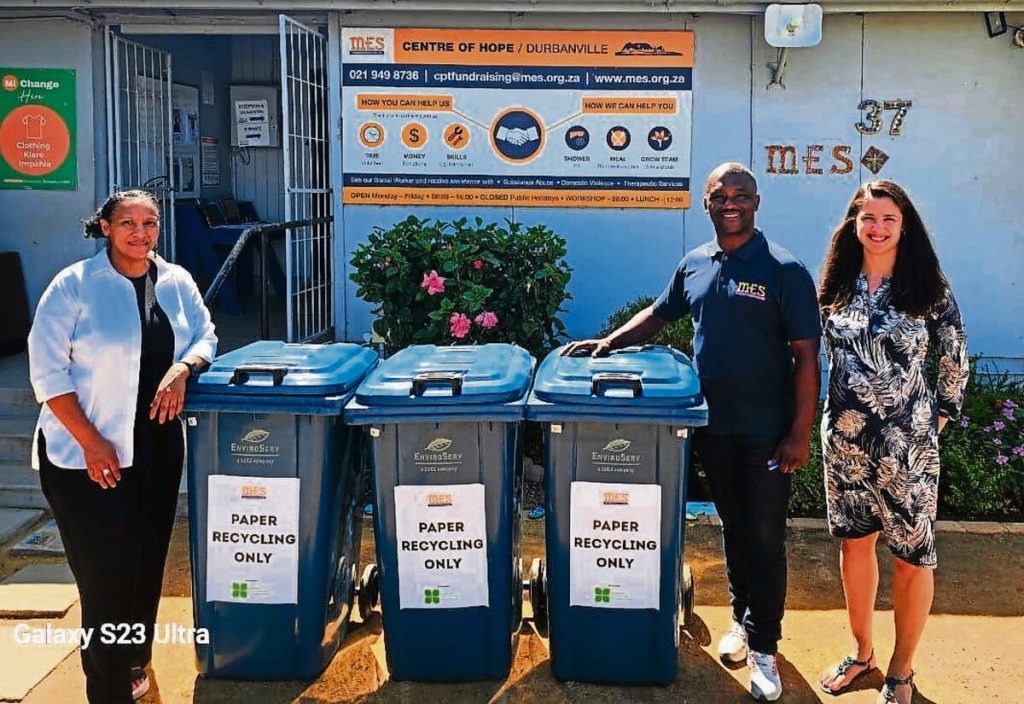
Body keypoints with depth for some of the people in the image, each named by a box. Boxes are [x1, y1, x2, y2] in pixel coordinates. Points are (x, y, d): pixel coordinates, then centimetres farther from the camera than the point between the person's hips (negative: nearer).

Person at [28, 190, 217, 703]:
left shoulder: (177, 282, 5)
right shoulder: (74, 285, -10)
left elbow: (204, 335, 11)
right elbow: (47, 369, -11)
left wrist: (183, 368, -13)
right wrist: (91, 443, -17)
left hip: (158, 444, 5)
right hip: (87, 452, -5)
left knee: (147, 562, 14)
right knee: (108, 568, -2)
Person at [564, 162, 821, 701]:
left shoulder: (783, 270, -12)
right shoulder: (695, 264, 5)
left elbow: (806, 356, -12)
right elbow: (660, 313, 22)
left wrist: (800, 435, -15)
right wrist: (607, 343, 9)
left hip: (766, 433, -5)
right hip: (712, 426, 5)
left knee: (765, 536, 5)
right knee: (733, 526, 19)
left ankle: (763, 647, 17)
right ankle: (742, 615, 37)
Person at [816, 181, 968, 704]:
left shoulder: (928, 289, -5)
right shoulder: (835, 287, 3)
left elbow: (955, 361, 2)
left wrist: (938, 418, 2)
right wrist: (843, 406, 12)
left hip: (908, 444, -3)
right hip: (846, 438, 3)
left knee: (912, 556, 4)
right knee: (854, 542, 14)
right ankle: (861, 652, 32)